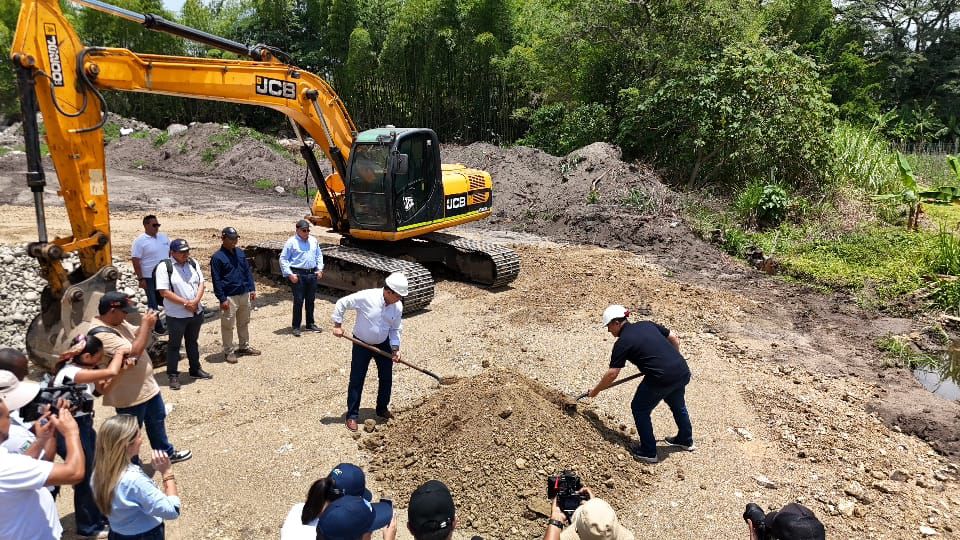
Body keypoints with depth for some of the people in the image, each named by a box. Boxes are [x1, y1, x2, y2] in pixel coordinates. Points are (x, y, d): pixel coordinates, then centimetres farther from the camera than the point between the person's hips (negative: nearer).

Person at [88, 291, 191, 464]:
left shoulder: (118, 322, 0)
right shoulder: (101, 334, -29)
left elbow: (137, 335, 12)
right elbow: (133, 352, -34)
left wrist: (147, 324, -10)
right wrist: (146, 324, -25)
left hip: (147, 386, 10)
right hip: (130, 394, -10)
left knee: (157, 420, 26)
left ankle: (166, 453, 45)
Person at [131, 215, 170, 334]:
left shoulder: (163, 237, 5)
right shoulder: (140, 241, -12)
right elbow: (135, 261, -13)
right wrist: (141, 279, -15)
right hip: (150, 278, -5)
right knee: (153, 303, 6)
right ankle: (157, 326, 18)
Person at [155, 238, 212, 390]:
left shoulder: (193, 263, 4)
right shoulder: (164, 267, -14)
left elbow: (201, 283, 4)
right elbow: (164, 292, -19)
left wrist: (196, 301, -14)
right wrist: (185, 303, -19)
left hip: (196, 312, 6)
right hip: (176, 315, -6)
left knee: (193, 342, 20)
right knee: (174, 344, 6)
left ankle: (195, 369, 33)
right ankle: (173, 375, 16)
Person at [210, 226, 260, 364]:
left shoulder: (240, 253, 8)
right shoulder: (217, 257, -11)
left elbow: (248, 272, 14)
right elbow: (216, 280, -12)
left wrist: (252, 289, 7)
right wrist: (222, 299, -14)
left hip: (245, 295, 7)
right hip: (229, 297, -6)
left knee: (244, 323, 17)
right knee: (228, 325, 2)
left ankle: (244, 347, 30)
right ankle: (229, 351, 13)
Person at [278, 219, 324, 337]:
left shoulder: (313, 241, 12)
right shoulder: (291, 242, -6)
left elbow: (319, 255, 21)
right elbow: (283, 259, -6)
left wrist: (319, 269, 9)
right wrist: (290, 274, -12)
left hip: (312, 274, 6)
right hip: (298, 275, -5)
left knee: (311, 300, 13)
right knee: (298, 301, -4)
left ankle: (310, 324, 25)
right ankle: (296, 327, 5)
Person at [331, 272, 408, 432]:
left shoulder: (398, 306, -12)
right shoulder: (366, 297, -27)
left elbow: (395, 329, 1)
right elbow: (342, 303, -17)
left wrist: (395, 348, -10)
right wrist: (337, 325, -15)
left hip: (383, 344, 4)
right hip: (361, 344, -4)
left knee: (387, 378, 11)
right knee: (356, 380, 1)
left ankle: (382, 409, 32)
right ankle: (352, 415, 13)